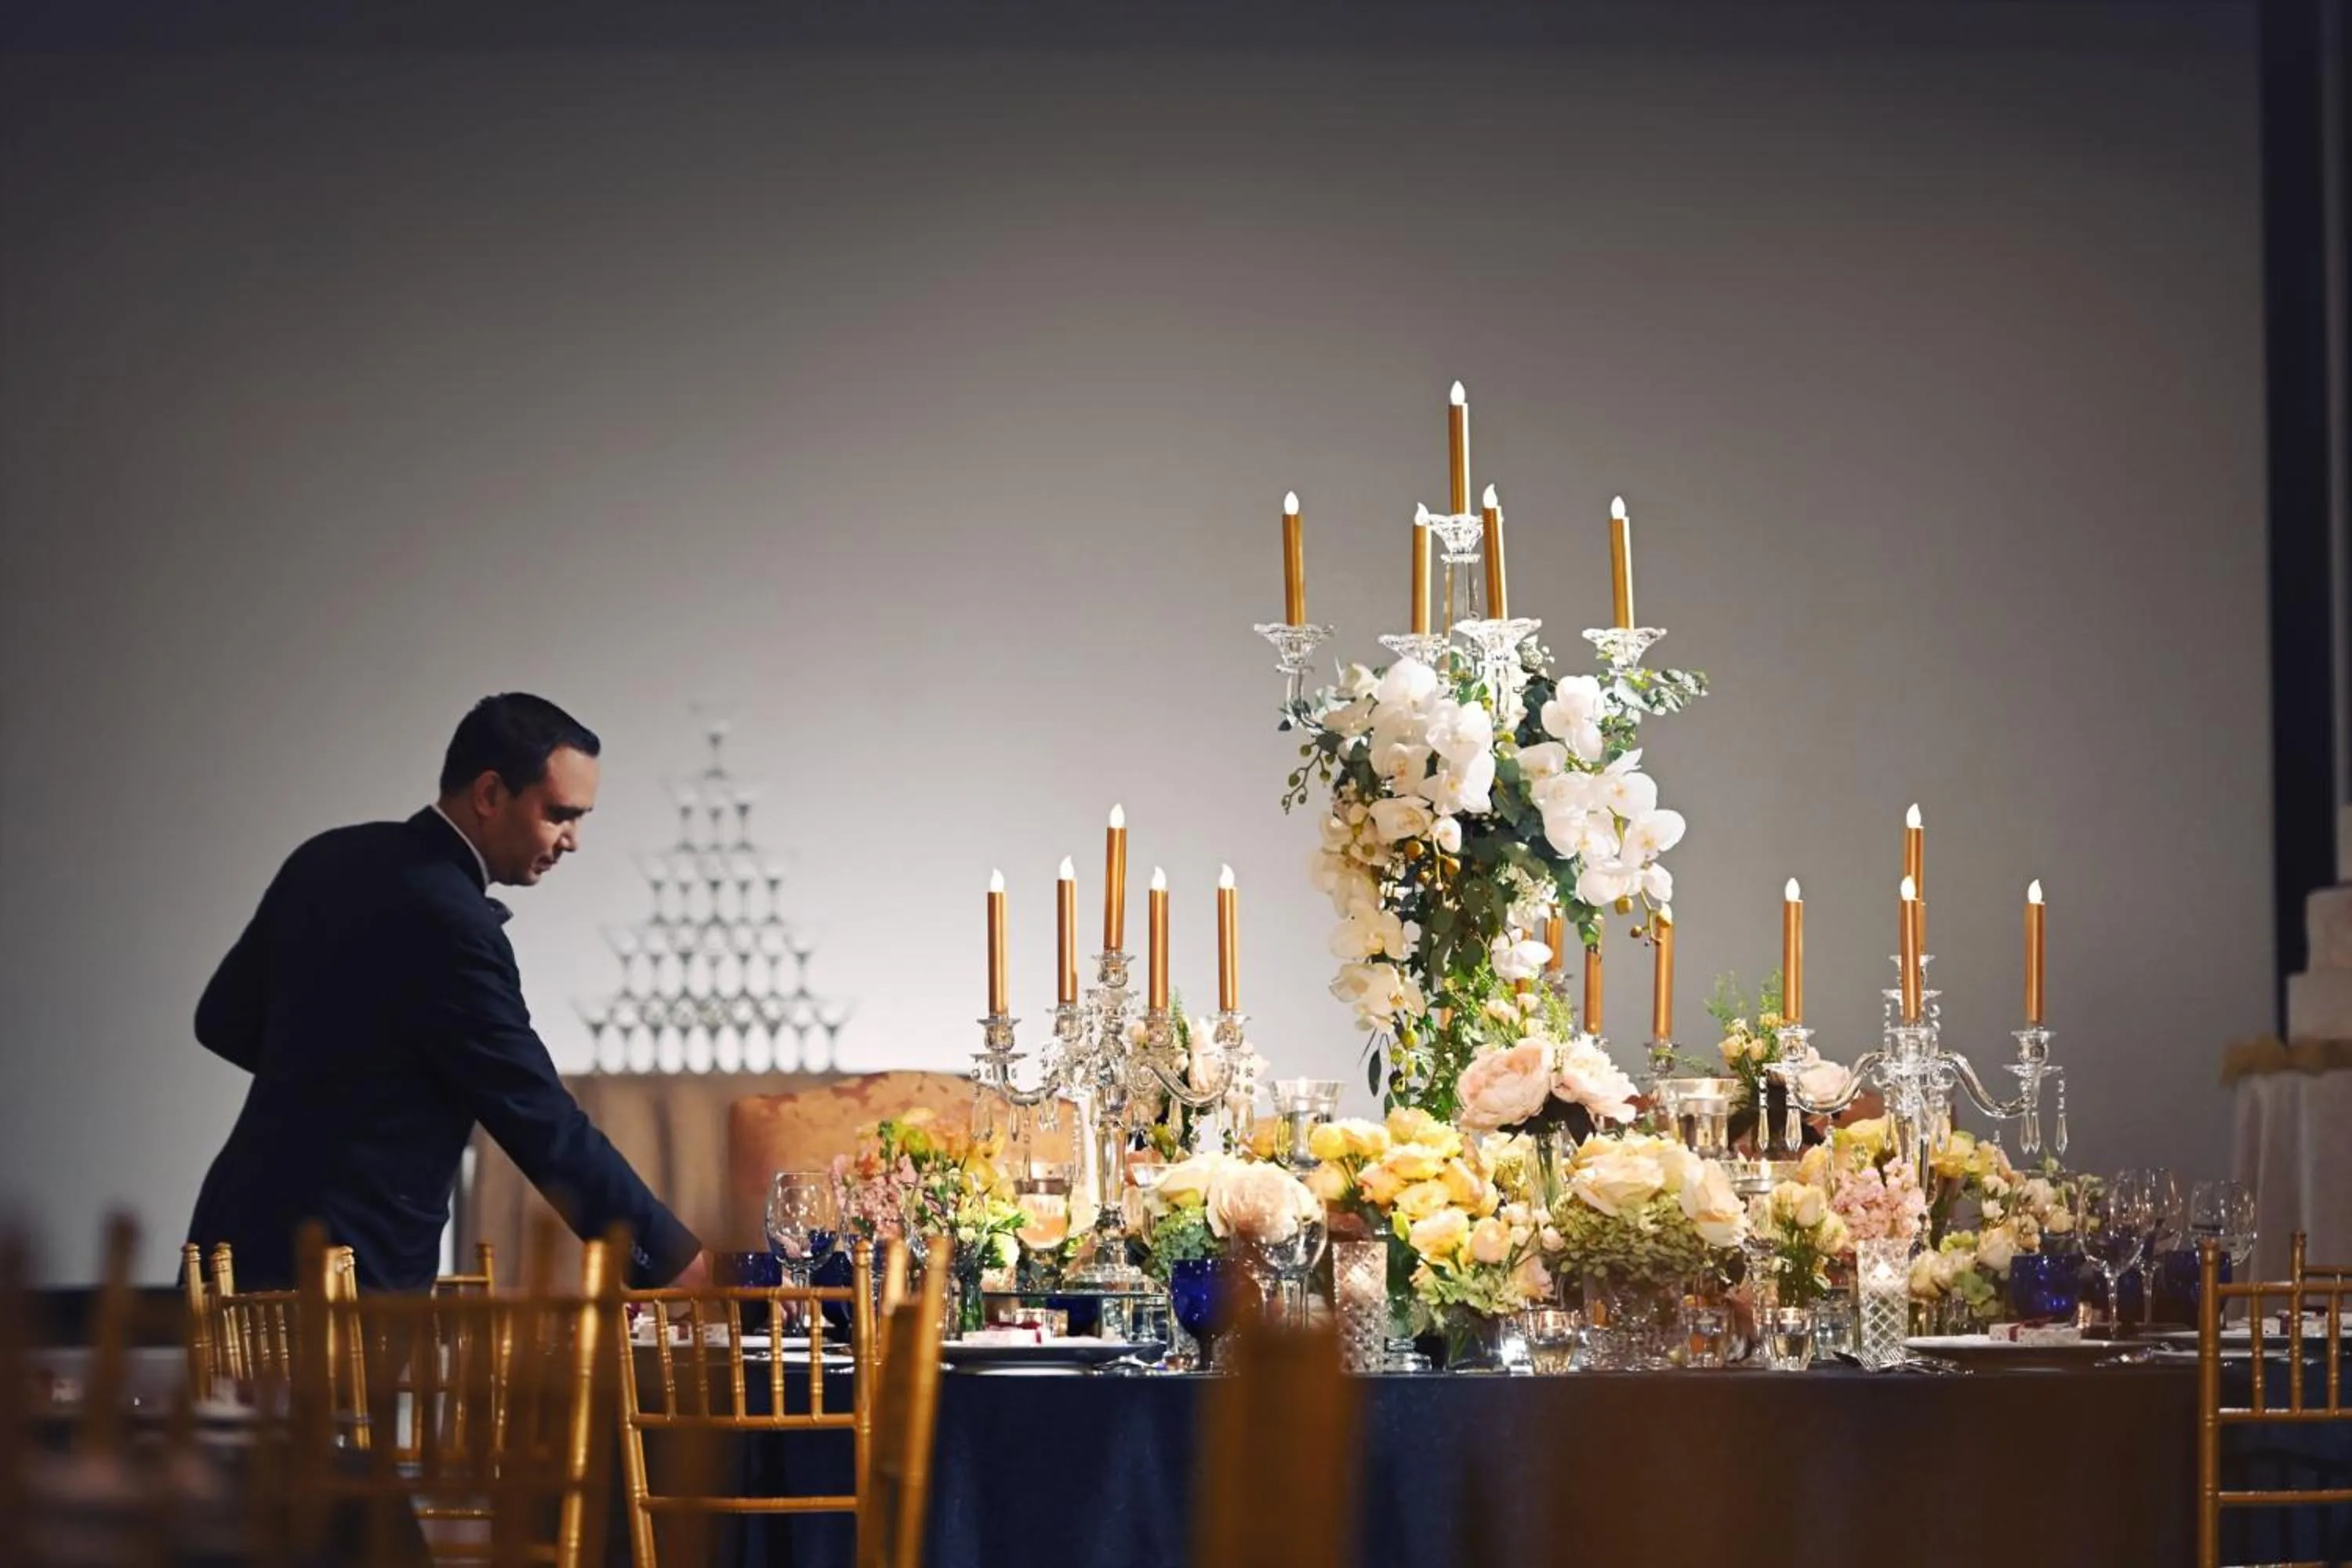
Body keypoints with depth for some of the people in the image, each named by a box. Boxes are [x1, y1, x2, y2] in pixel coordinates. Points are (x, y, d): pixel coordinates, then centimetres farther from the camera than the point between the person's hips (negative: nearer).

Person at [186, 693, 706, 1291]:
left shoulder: (329, 860, 7)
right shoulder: (446, 923, -19)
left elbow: (225, 1020, 16)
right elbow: (541, 1121, -20)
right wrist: (674, 1260, -16)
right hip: (346, 1263, -10)